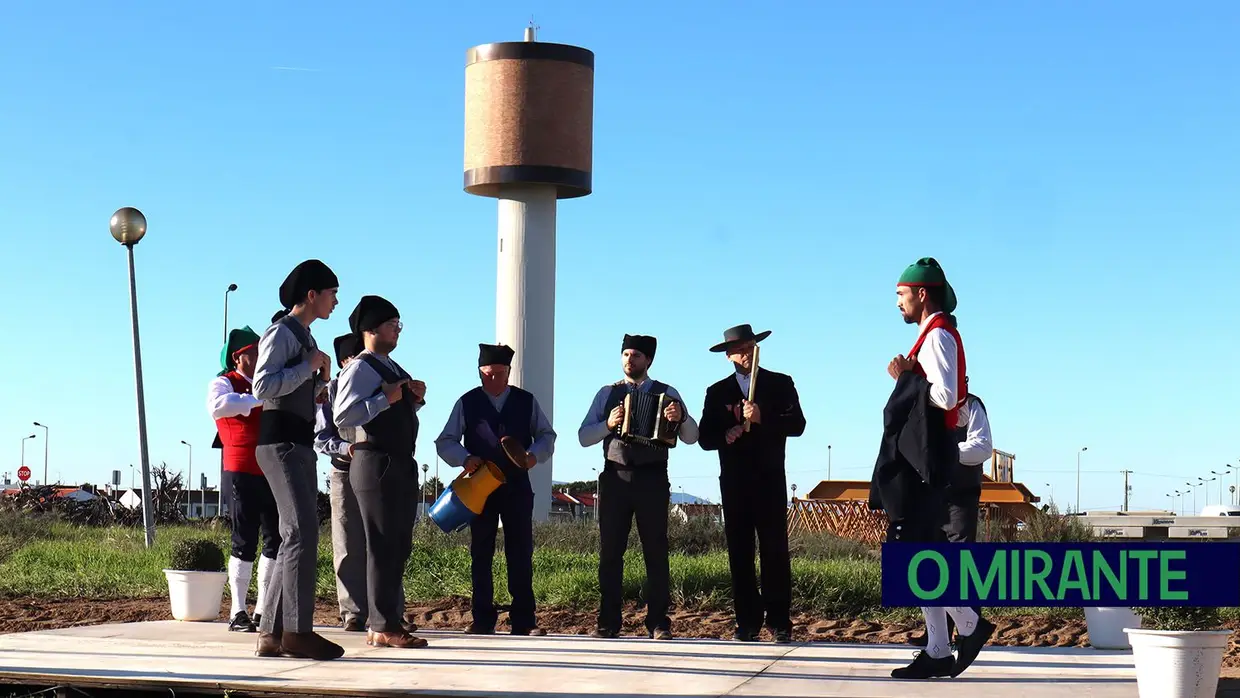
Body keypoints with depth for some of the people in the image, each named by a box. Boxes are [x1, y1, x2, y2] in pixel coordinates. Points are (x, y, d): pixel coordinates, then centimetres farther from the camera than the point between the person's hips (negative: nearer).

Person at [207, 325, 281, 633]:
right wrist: (257, 399, -21)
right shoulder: (225, 383, 1)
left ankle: (262, 611, 11)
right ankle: (238, 613, -2)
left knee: (276, 539, 4)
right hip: (241, 472, -6)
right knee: (245, 541, -7)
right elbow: (218, 406, -22)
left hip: (272, 473, 7)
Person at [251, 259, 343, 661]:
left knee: (295, 539, 7)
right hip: (281, 443, -10)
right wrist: (308, 366, -14)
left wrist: (321, 377, 11)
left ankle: (272, 634, 9)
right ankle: (297, 630, -17)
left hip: (299, 446, 10)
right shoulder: (281, 333, -7)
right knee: (303, 533, -16)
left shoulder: (304, 338, 22)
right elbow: (263, 387, -21)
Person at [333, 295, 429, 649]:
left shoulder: (394, 368, 21)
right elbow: (342, 416, -22)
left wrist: (415, 399, 10)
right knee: (383, 547, -10)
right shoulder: (359, 369, -9)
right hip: (376, 464, -10)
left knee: (399, 547, 12)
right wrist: (386, 398, -20)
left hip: (402, 465, 10)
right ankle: (383, 627, -8)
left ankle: (389, 621, 19)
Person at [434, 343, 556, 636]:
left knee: (521, 555, -1)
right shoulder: (467, 403, 4)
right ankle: (482, 619, 9)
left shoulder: (526, 401, 7)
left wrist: (535, 454, -9)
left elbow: (546, 435, 13)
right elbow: (445, 443, 4)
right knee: (480, 555, 3)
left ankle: (524, 619, 3)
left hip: (517, 487, 0)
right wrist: (465, 458, -15)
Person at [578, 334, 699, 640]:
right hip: (615, 478, 2)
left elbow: (691, 437, 0)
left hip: (652, 480, -2)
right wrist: (608, 424, -11)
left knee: (656, 552, -3)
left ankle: (658, 623, 0)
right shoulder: (607, 394, 14)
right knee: (610, 551, 0)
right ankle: (608, 622, 3)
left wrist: (680, 418, -22)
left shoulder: (667, 393, 8)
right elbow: (583, 436, 8)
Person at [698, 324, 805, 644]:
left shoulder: (781, 384, 8)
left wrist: (762, 418, -20)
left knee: (775, 552, -5)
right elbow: (705, 438, 7)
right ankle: (747, 623, 3)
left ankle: (780, 623, -5)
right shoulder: (717, 392, 13)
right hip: (734, 483, 2)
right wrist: (726, 436, -15)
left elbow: (797, 425, -5)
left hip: (770, 481, -2)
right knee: (740, 554, 0)